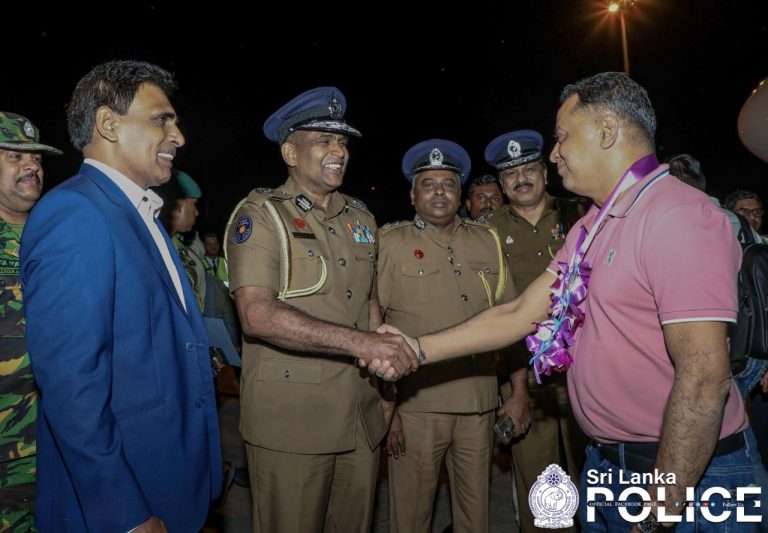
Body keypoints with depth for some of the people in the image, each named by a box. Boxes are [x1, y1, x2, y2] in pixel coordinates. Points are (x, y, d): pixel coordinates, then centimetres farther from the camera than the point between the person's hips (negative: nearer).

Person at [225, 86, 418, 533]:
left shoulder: (362, 218, 11)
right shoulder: (261, 215, -9)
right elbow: (257, 314, -22)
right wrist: (359, 342, -27)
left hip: (362, 419, 6)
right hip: (290, 421, -5)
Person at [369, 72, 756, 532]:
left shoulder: (678, 215, -19)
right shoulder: (592, 228, 9)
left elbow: (704, 376, -24)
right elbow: (520, 315, 7)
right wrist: (419, 350, 1)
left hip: (683, 474, -7)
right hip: (604, 463, 8)